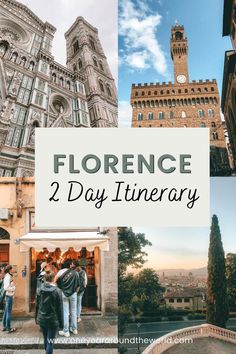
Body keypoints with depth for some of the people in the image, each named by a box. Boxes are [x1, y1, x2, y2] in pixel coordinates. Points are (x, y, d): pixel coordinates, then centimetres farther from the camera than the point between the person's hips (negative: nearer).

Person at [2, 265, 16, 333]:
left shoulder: (7, 276, 10)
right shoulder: (8, 277, -18)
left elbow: (6, 286, 12)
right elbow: (6, 288, -25)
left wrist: (12, 287, 2)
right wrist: (13, 288, -14)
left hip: (8, 296, 9)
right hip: (9, 296, -9)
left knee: (6, 312, 16)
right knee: (9, 312, -2)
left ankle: (4, 326, 25)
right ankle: (8, 328, 5)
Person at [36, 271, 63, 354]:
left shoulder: (40, 290, -3)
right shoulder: (57, 291, -14)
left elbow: (37, 306, 6)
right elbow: (59, 309, -10)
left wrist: (37, 318, 18)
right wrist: (61, 323, -2)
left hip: (42, 320, 4)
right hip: (53, 320, -4)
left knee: (46, 339, 21)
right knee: (50, 341, 4)